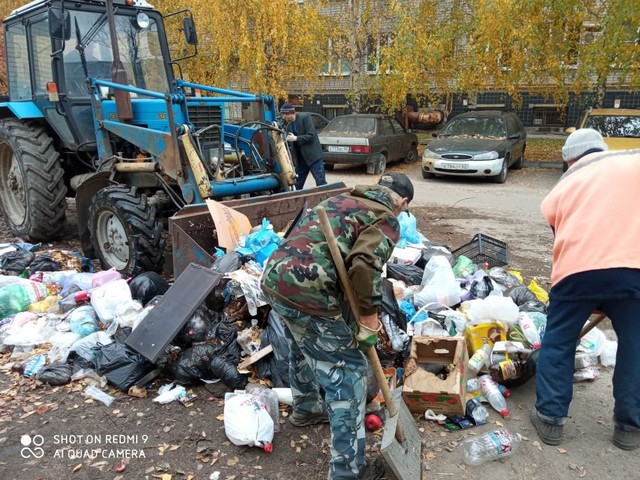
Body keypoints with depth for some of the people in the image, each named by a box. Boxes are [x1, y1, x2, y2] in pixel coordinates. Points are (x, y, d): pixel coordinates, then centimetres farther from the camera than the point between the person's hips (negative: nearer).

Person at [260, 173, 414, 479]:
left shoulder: (340, 199, 23)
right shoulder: (386, 221, 0)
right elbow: (364, 266, -19)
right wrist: (369, 313, -5)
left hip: (274, 277, 9)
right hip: (306, 293, -9)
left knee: (303, 348, 32)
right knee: (348, 371, 5)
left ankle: (305, 408, 56)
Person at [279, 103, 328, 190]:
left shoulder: (305, 117, -10)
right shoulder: (288, 126, 8)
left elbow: (311, 136, -18)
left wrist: (296, 138, -20)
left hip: (312, 155, -7)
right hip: (300, 158, 7)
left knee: (321, 182, -6)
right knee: (298, 185, 10)